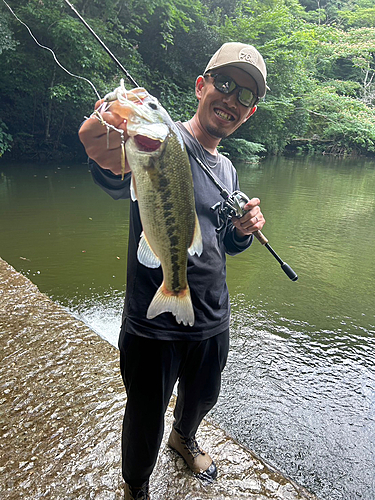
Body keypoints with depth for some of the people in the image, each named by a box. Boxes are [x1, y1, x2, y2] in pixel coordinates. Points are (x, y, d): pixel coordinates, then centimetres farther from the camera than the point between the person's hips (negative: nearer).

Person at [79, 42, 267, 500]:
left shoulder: (227, 169, 8)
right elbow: (120, 183, -38)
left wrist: (244, 230, -7)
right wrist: (111, 163, -62)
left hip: (213, 324, 7)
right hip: (153, 328, -6)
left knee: (202, 398, 29)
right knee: (146, 423, 14)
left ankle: (184, 438, 65)